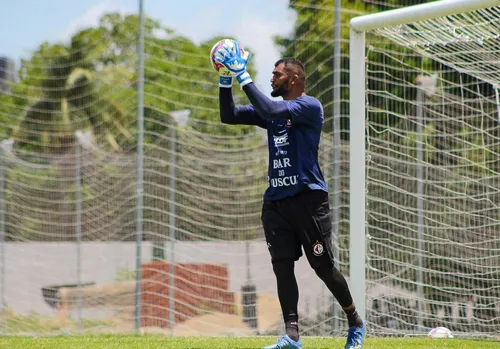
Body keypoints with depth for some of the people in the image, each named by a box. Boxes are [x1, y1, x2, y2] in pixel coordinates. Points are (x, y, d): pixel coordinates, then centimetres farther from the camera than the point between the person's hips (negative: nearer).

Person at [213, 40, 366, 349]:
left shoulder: (310, 106, -8)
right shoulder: (274, 110, 16)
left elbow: (270, 111, -24)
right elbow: (229, 116, 14)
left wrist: (244, 77, -20)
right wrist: (226, 79, 3)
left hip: (308, 198, -7)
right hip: (276, 200, 7)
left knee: (324, 267, -2)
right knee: (282, 266, -2)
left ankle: (356, 324, 16)